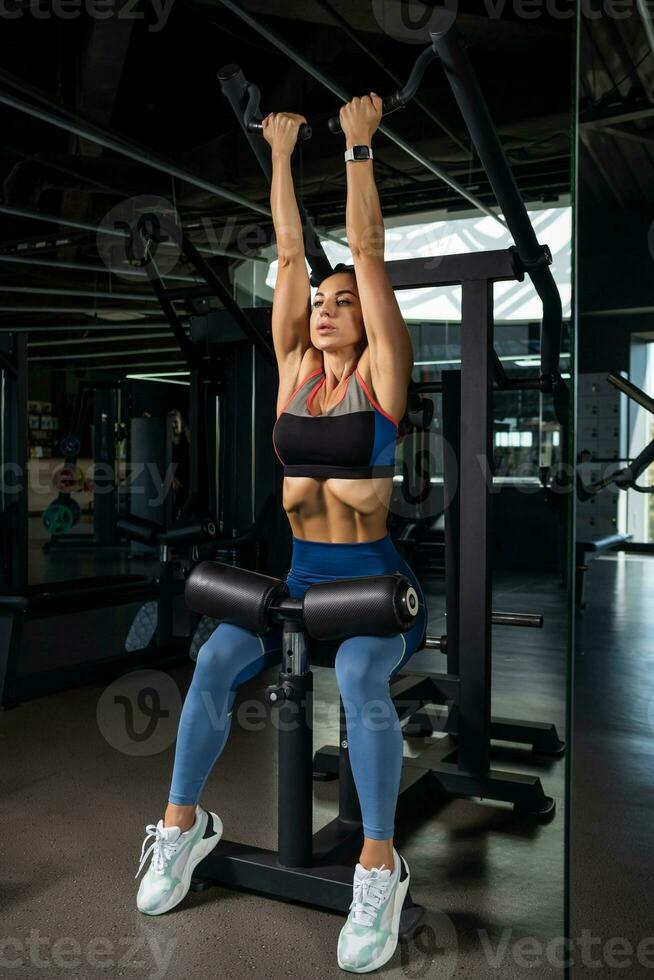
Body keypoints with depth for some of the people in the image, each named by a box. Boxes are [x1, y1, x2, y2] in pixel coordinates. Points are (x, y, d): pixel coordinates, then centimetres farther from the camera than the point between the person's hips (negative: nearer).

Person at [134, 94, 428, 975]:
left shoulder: (381, 372, -2)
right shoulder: (295, 369, 9)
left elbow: (368, 248, -5)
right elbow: (290, 253, 9)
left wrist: (359, 148, -2)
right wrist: (282, 158, 12)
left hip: (375, 574, -4)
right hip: (300, 569, 4)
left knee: (358, 676, -33)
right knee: (216, 659, -20)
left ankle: (380, 865, -17)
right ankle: (183, 821, 0)